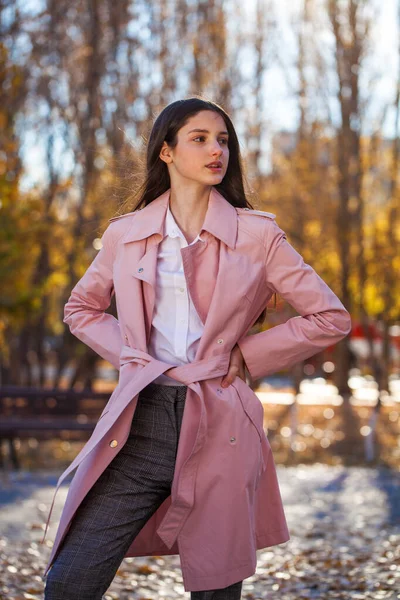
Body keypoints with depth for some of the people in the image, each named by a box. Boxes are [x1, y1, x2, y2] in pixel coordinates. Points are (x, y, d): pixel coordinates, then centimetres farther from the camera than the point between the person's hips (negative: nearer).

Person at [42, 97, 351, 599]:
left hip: (218, 426, -1)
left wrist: (247, 355, 0)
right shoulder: (125, 234, 8)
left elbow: (330, 317, 5)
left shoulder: (257, 234, 2)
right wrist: (128, 353, 7)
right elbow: (80, 309, 24)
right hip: (140, 421, 2)